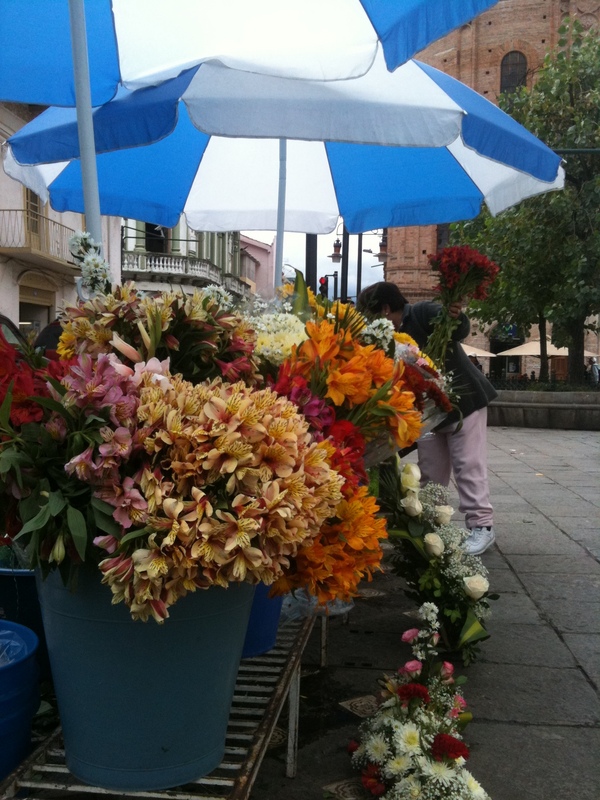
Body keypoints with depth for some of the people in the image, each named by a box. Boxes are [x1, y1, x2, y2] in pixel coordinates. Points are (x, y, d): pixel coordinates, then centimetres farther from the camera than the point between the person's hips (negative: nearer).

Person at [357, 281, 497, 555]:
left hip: (464, 400, -7)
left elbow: (459, 333, -30)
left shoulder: (423, 313, -18)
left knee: (468, 466, -6)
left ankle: (482, 526, 0)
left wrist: (457, 318, -52)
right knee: (430, 473, 12)